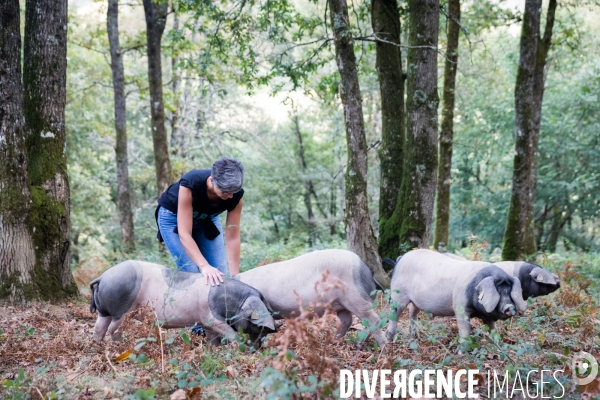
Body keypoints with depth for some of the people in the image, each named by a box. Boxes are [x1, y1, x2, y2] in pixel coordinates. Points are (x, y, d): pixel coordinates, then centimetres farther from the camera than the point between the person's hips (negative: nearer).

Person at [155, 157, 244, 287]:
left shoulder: (235, 195, -29)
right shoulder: (190, 185, -40)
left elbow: (232, 238, -23)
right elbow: (184, 234, -39)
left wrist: (234, 276, -27)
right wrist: (204, 266, -48)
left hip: (207, 219, 4)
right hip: (173, 217, -4)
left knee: (220, 274, -5)